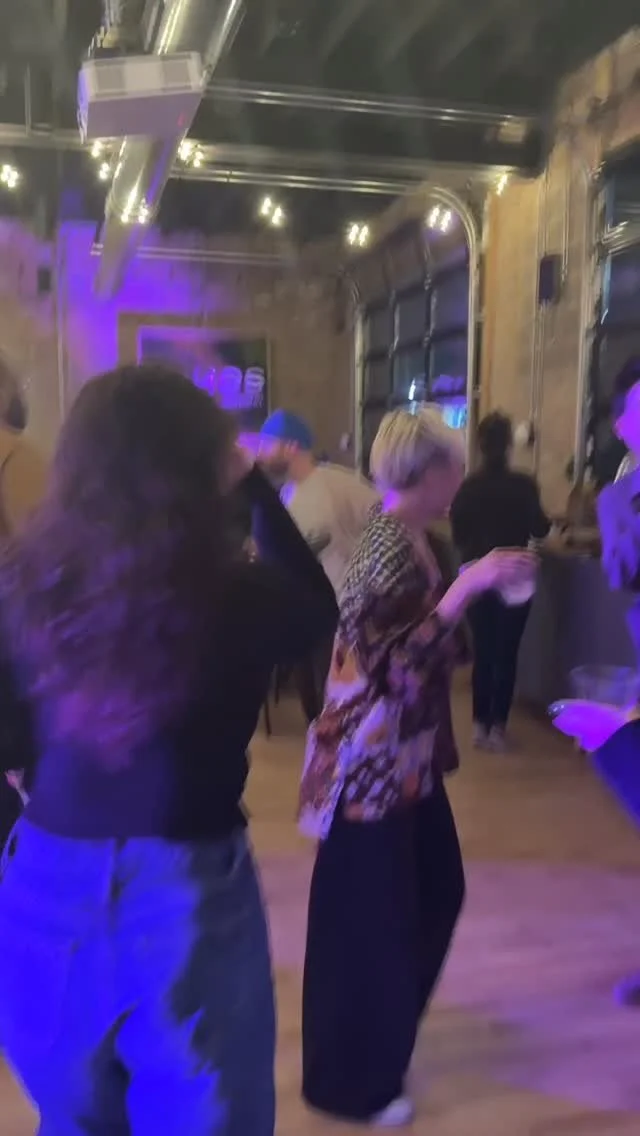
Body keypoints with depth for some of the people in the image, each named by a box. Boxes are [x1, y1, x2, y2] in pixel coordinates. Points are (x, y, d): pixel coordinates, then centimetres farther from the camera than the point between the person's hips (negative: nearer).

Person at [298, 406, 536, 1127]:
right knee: (369, 916, 5)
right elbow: (400, 655, -28)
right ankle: (351, 1080, 28)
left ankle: (384, 1035, 44)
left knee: (437, 890, 22)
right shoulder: (387, 543, -21)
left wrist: (475, 588, 12)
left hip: (407, 753, 10)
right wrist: (468, 585, -28)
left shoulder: (415, 539, 8)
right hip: (370, 758, -10)